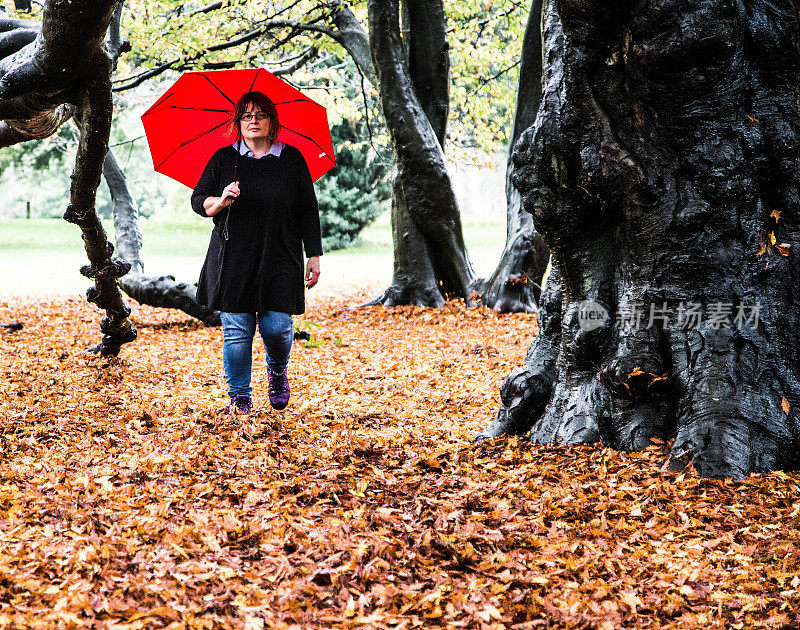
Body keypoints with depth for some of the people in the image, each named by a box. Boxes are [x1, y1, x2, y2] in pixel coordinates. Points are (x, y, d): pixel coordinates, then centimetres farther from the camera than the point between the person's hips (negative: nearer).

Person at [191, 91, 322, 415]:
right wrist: (220, 201, -16)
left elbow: (308, 211, 8)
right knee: (237, 330, -1)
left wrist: (314, 256, 3)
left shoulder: (291, 159, 6)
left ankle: (277, 371, 27)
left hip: (279, 260, 0)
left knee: (277, 328, -6)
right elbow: (198, 201, 6)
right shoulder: (223, 159, 7)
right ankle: (239, 396, 13)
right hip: (232, 260, 1)